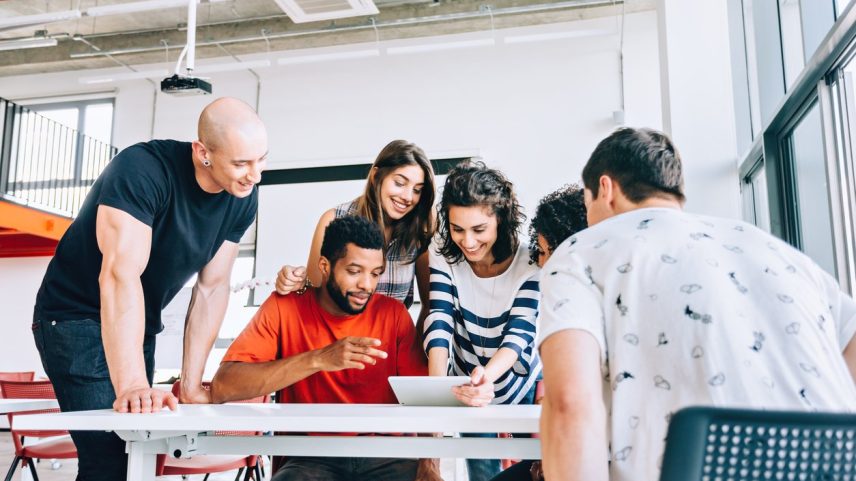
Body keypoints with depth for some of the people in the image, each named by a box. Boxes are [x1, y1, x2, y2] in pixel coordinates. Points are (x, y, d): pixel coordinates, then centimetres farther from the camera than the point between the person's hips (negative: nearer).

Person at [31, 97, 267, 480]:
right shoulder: (142, 169, -27)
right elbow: (120, 274, -36)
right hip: (78, 318, -6)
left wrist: (191, 384, -7)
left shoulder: (244, 197, -8)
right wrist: (133, 385, -43)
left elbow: (212, 287, -4)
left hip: (139, 327, 6)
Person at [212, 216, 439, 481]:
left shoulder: (393, 313, -1)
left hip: (384, 456, 1)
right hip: (310, 459, 0)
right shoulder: (285, 307, -6)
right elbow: (222, 387, -17)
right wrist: (318, 359, -27)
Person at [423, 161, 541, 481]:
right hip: (468, 384, 1)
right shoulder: (443, 254, -17)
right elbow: (439, 320, -25)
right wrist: (438, 381, -44)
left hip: (521, 383, -1)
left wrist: (487, 375, -50)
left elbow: (521, 331, -29)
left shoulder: (530, 261, -23)